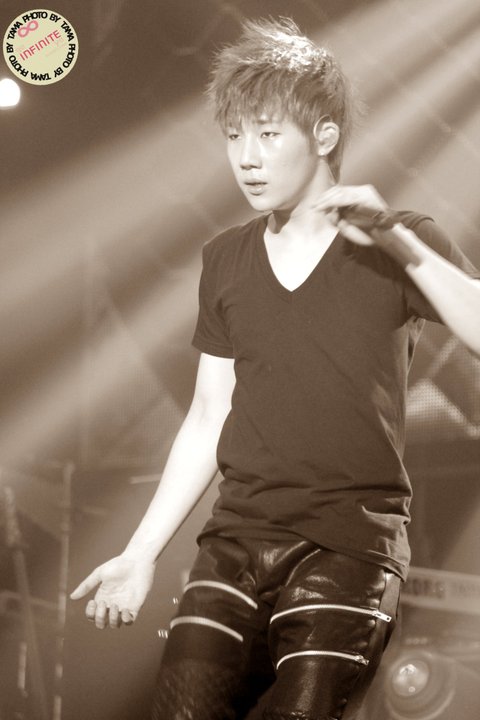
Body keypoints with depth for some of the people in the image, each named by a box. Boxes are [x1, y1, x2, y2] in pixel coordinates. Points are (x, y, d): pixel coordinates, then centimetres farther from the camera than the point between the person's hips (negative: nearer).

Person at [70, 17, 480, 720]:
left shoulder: (401, 247, 2)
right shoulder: (226, 259, 14)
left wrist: (397, 240, -22)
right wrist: (142, 551, 13)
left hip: (351, 537, -3)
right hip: (239, 532, 4)